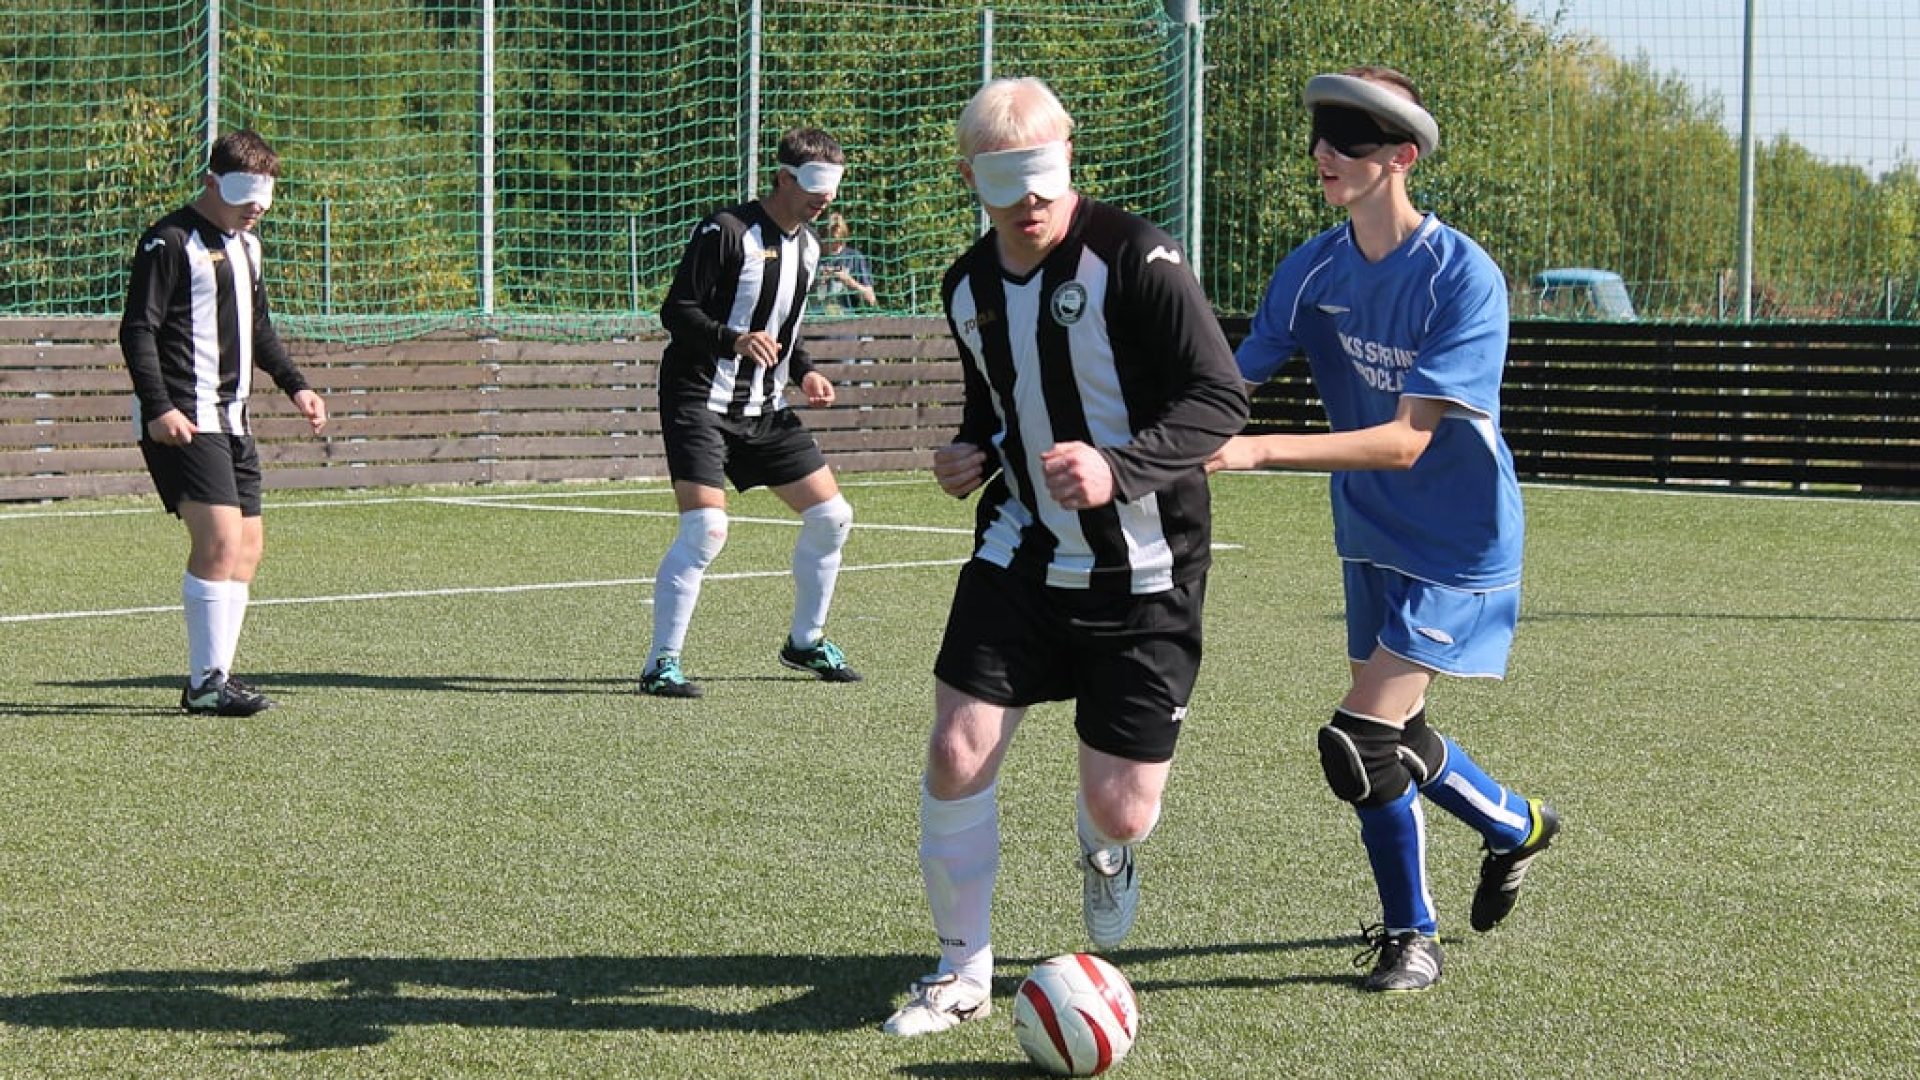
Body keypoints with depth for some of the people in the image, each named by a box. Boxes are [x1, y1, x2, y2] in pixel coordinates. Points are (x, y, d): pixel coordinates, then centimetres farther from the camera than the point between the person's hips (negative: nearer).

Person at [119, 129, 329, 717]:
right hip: (183, 420, -9)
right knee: (220, 538, -18)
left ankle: (215, 676, 13)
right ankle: (205, 682, -13)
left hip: (232, 419, 9)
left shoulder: (246, 244, 19)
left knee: (248, 545, 7)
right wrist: (158, 407, -24)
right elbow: (138, 330, -14)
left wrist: (295, 386, 21)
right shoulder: (170, 241, -9)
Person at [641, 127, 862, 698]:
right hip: (701, 399, -8)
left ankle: (806, 642, 26)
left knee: (831, 516, 7)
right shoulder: (727, 231, -13)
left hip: (764, 408, 8)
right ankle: (662, 663, -12)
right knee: (706, 527, -21)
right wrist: (735, 340, -32)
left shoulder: (807, 245, 13)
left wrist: (804, 372, 7)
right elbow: (676, 312, -16)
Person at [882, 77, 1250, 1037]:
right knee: (955, 754, -11)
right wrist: (969, 452, 1)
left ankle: (1102, 853, 39)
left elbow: (1220, 398, -20)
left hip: (1143, 576, -4)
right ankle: (962, 973, 9)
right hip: (1022, 553, 5)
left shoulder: (1133, 259, -17)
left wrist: (1120, 468, -34)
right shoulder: (969, 286, 5)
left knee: (1120, 812, -3)